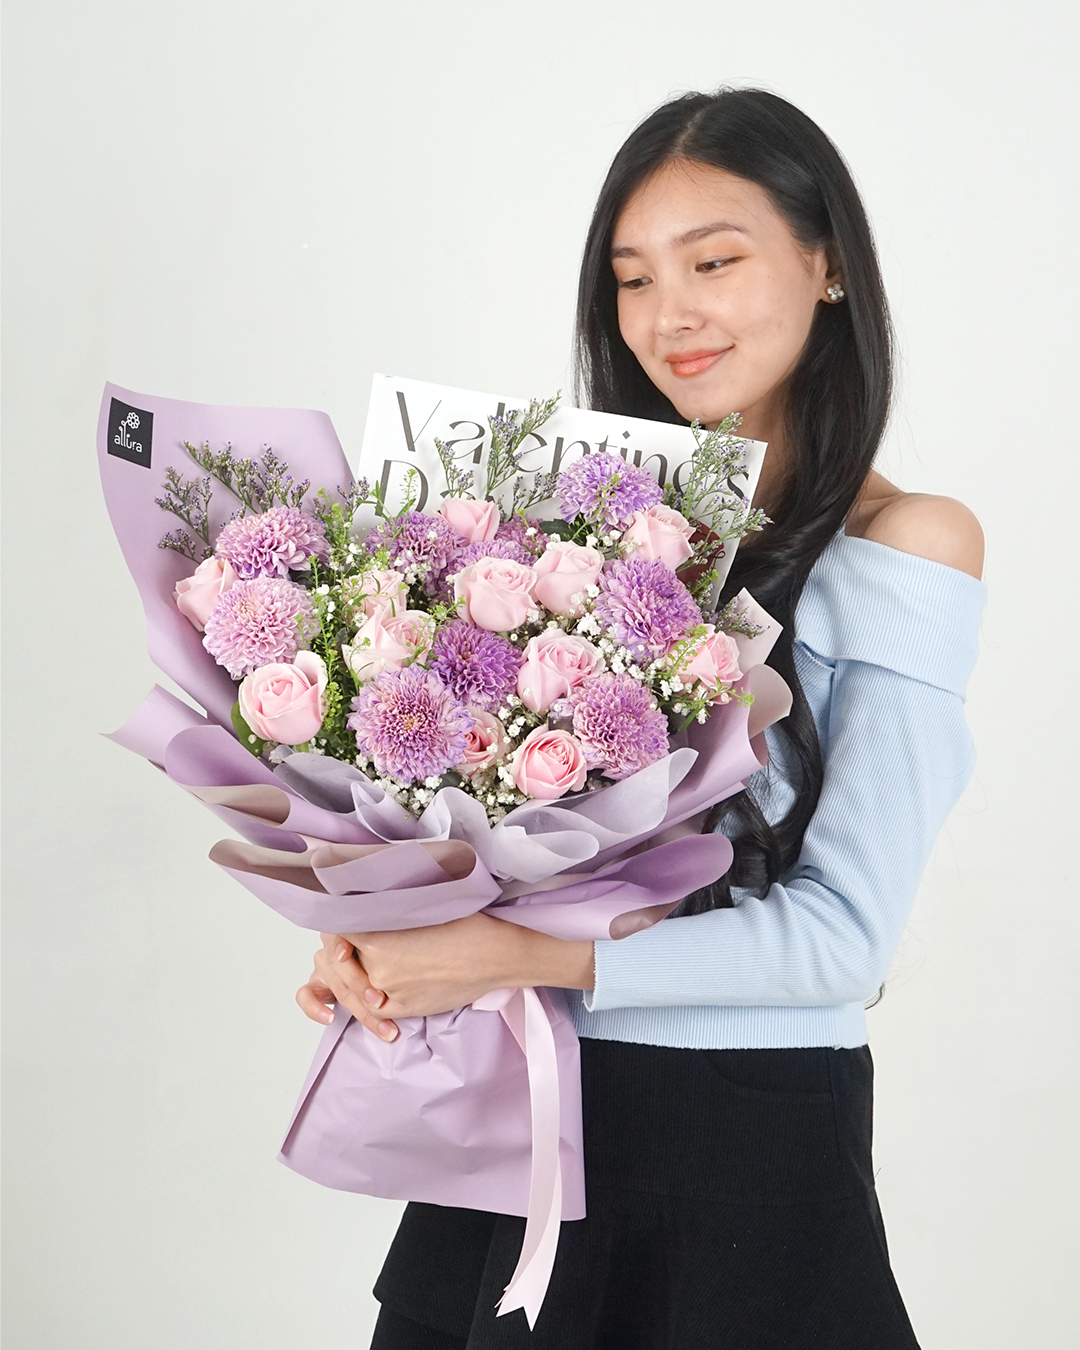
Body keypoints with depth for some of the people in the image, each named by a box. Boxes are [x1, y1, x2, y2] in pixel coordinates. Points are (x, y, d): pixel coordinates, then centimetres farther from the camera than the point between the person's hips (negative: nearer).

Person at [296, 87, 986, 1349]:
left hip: (752, 1128, -4)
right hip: (524, 1104, 4)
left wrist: (522, 955, -21)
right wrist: (380, 935, -12)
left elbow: (846, 933, -15)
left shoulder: (906, 545, -8)